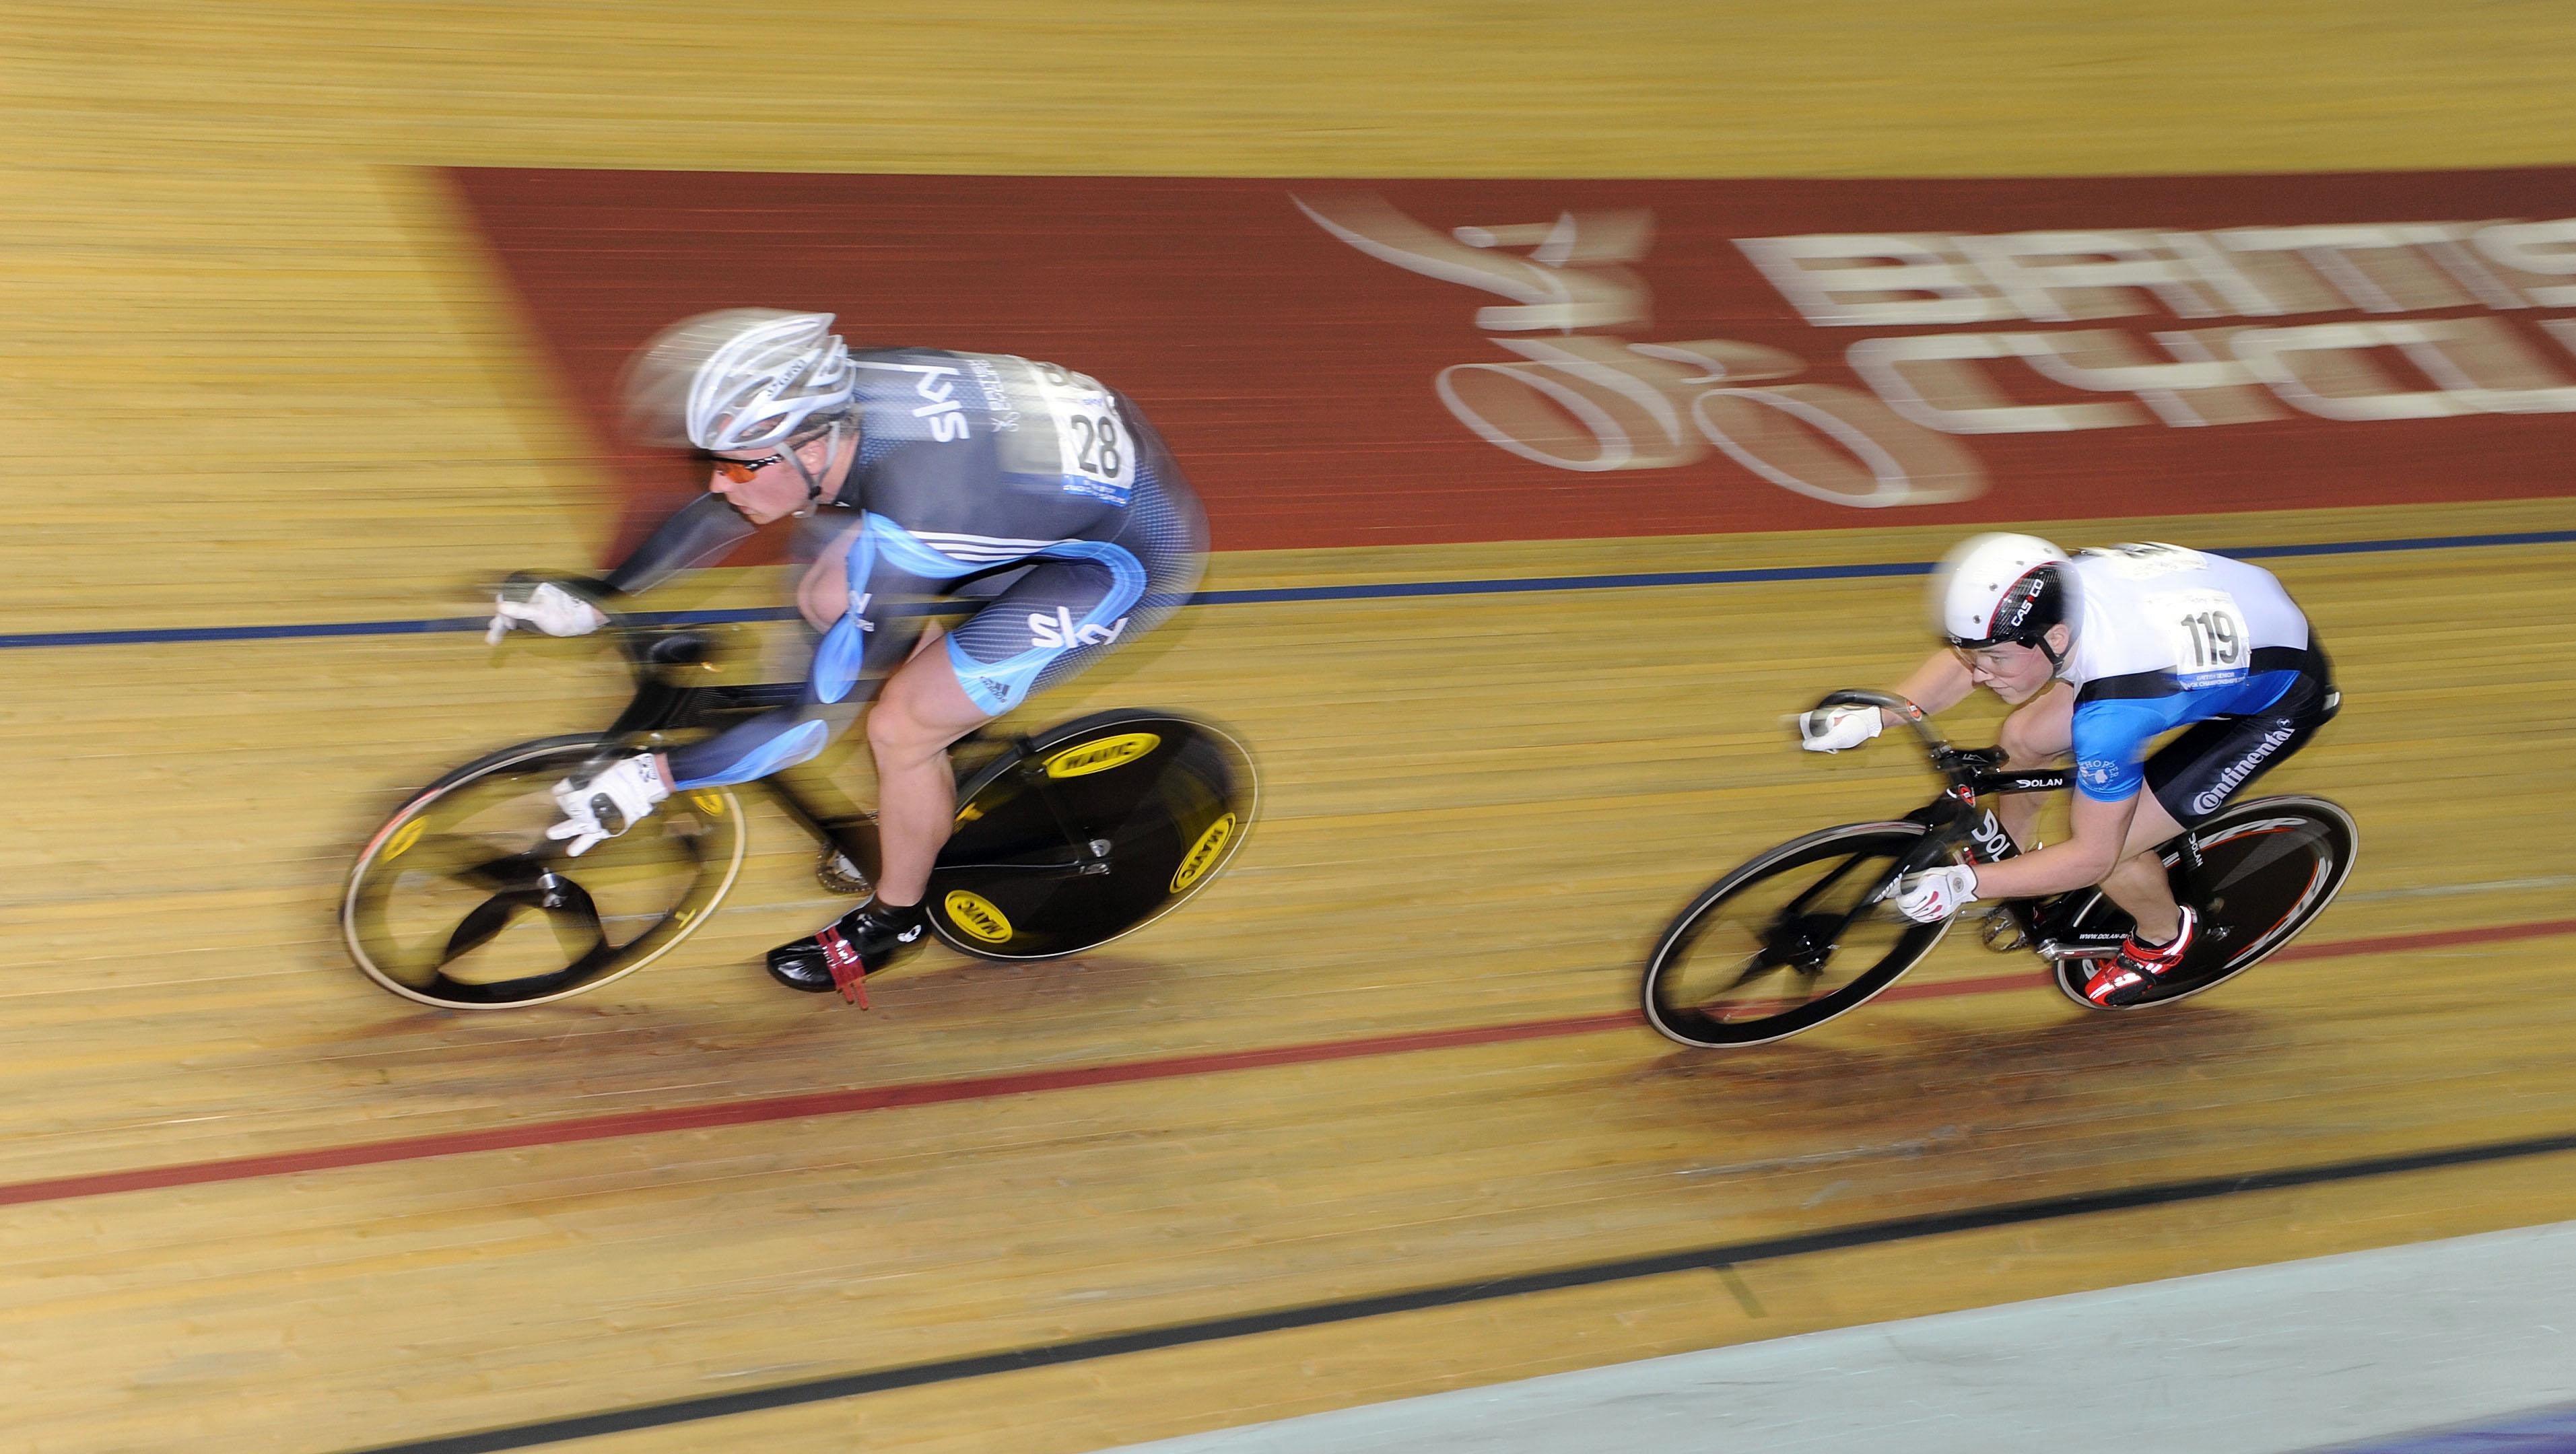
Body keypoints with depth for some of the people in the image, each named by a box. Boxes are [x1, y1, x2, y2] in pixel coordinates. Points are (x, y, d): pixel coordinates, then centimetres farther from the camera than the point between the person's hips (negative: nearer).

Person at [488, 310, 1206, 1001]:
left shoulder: (905, 531, -36)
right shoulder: (823, 404, -15)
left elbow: (818, 718, -28)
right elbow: (725, 511, 7)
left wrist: (651, 778, -25)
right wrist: (597, 596, 6)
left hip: (1133, 552, -8)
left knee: (900, 727, -10)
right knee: (827, 598, 7)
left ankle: (895, 918, 18)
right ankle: (927, 793, 27)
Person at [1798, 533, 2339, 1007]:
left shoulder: (2111, 713, -41)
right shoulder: (2054, 591, -23)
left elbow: (2092, 857, -26)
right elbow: (1965, 658, 0)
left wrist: (1963, 885, -26)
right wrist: (1869, 717, -9)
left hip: (2282, 699, -7)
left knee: (2110, 850, -12)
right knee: (2022, 738, 5)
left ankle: (2164, 937, 20)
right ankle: (2009, 849, 35)